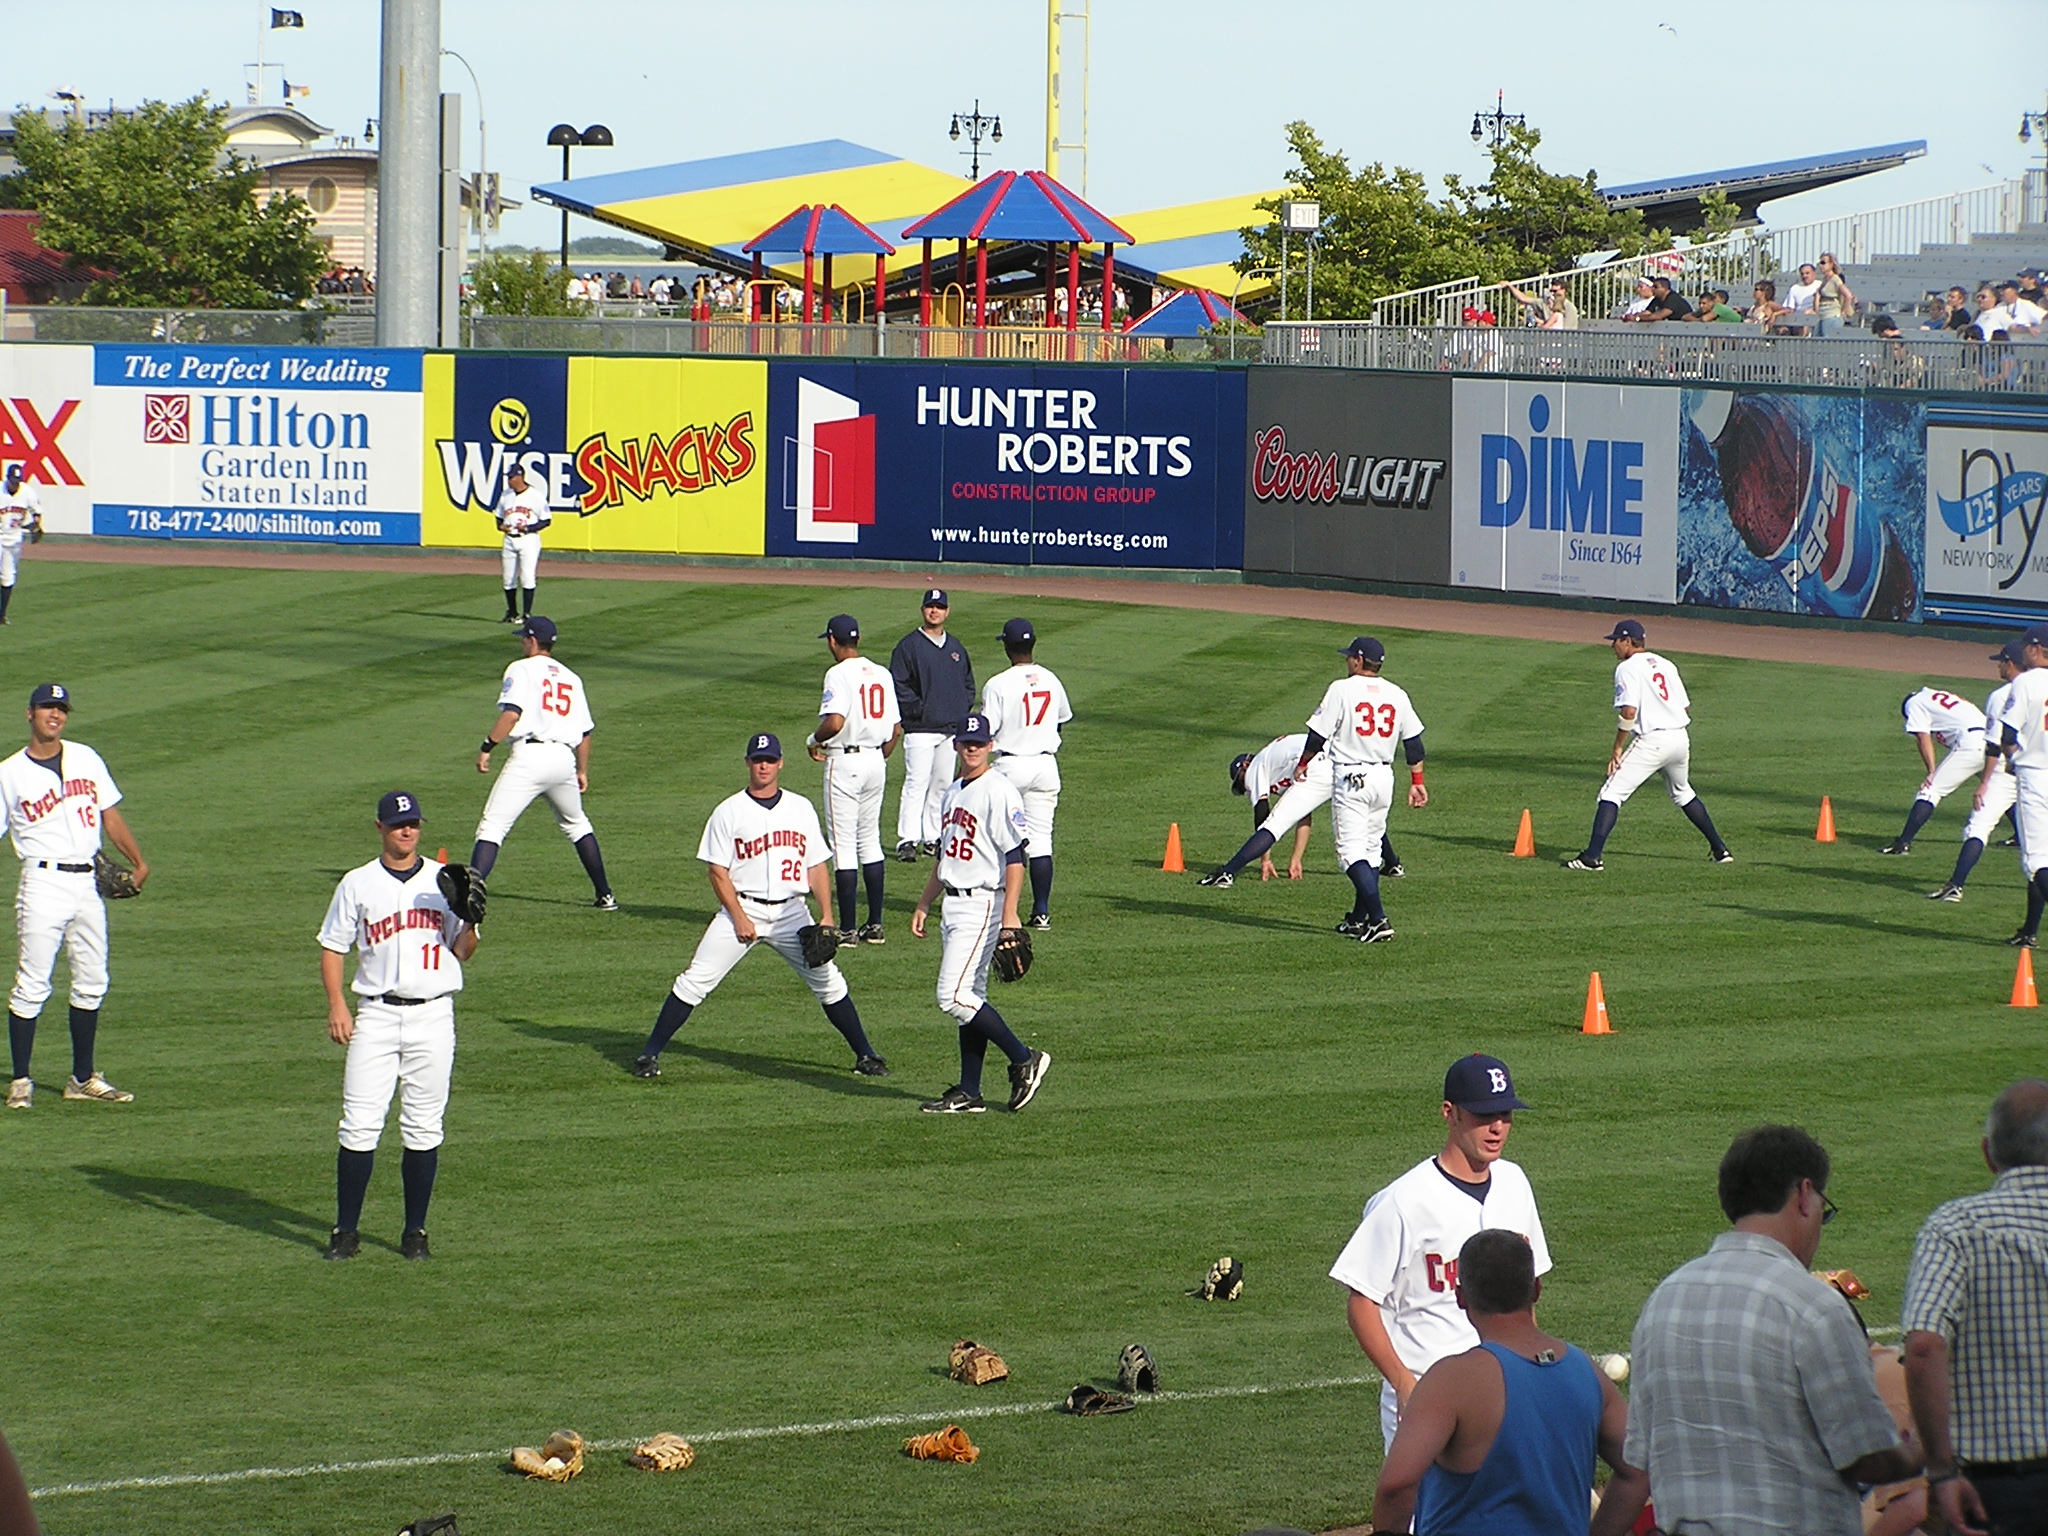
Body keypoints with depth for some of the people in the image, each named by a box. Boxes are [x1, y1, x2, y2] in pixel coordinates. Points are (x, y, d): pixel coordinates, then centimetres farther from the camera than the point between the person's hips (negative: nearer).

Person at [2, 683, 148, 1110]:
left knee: (91, 983, 9)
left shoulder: (86, 759, 12)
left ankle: (82, 1078, 19)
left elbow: (109, 815, 15)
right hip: (44, 881, -5)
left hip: (87, 884, 5)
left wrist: (137, 860, 3)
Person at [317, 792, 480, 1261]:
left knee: (423, 1129, 3)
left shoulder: (444, 881, 8)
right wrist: (336, 1005, -5)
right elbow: (332, 947, 8)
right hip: (376, 1015, -1)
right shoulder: (357, 884, 6)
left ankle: (415, 1230, 11)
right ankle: (346, 1230, 0)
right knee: (360, 1125, -6)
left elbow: (463, 952, 8)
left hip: (433, 1015, 1)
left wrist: (469, 921, -13)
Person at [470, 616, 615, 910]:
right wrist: (582, 771, 29)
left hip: (530, 755, -6)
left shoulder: (522, 669, 2)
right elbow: (585, 731, 20)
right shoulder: (571, 678, 21)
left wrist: (487, 748, -12)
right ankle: (604, 895, 27)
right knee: (576, 824, 26)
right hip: (564, 759, 6)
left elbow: (512, 713, -13)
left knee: (492, 827, -8)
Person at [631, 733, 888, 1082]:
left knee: (829, 982, 0)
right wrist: (739, 918, -12)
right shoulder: (729, 811, 1)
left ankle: (865, 1055, 12)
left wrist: (827, 916, -1)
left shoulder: (801, 808, 10)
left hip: (792, 912, 2)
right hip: (742, 908, -2)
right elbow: (717, 870, -2)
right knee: (695, 981, -9)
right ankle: (650, 1053, -2)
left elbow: (817, 866, 10)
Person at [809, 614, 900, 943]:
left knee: (843, 843, -3)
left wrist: (813, 741, -8)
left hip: (845, 761, -7)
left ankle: (847, 929, -3)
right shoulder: (881, 675, 9)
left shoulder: (839, 674, -14)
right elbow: (896, 729, 11)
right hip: (876, 761, 7)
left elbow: (835, 722, -27)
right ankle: (874, 924, 16)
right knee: (870, 840, 16)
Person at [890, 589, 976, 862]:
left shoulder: (956, 647, 15)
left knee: (942, 786, 9)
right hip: (921, 729, -6)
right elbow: (898, 686, -8)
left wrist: (963, 710, 6)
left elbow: (968, 683, 22)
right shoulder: (908, 646, -3)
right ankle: (907, 840, -13)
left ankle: (933, 837, 17)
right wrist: (918, 711, -14)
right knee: (916, 785, -11)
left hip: (952, 729, 6)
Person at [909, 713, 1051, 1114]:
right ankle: (968, 1094, 12)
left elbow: (1015, 857, -18)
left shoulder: (999, 792, -12)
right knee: (968, 997, 10)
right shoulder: (954, 792, 16)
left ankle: (1024, 1060, -5)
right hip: (953, 904, 9)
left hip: (982, 904, -9)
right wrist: (923, 905, 24)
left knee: (955, 996, -14)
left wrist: (1010, 915, -25)